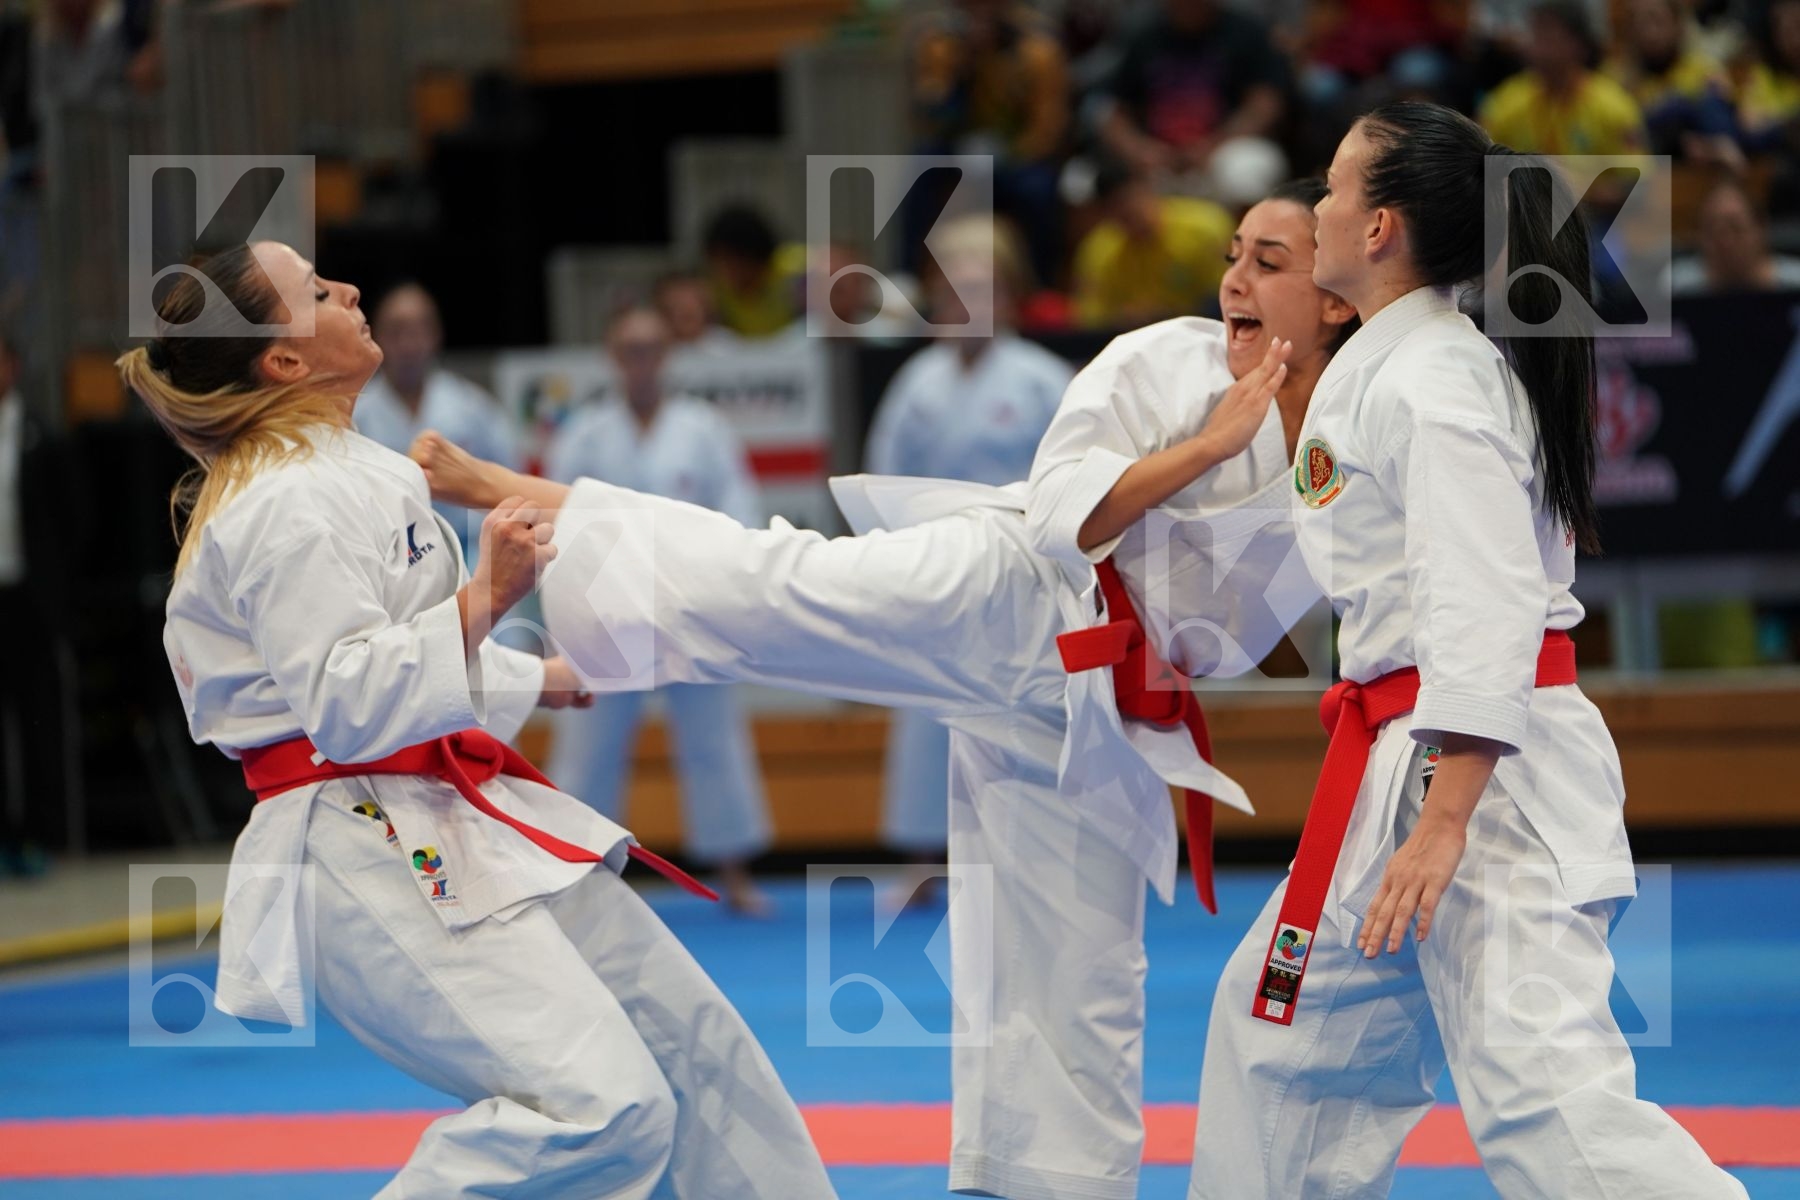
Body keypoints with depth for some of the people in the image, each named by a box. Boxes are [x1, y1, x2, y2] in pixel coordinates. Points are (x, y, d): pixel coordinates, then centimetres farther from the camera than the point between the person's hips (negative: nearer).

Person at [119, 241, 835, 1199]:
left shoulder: (344, 473, 16)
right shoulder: (289, 507, -18)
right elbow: (347, 707, -25)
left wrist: (560, 681, 32)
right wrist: (481, 599, -32)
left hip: (461, 830, 11)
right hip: (373, 858, -11)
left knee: (688, 1038, 16)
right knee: (600, 1107, -23)